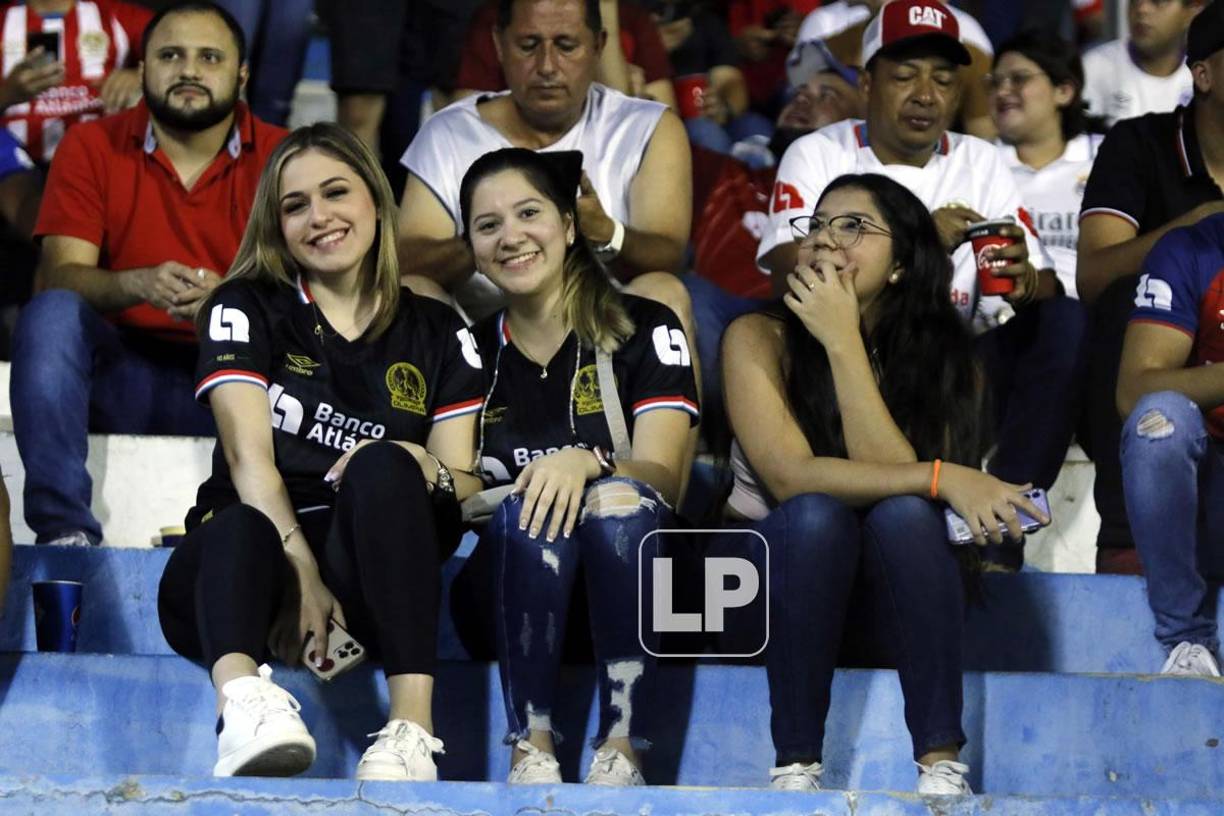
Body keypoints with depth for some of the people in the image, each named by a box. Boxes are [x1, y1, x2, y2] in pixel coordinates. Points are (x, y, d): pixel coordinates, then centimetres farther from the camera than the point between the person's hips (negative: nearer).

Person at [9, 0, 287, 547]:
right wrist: (139, 285, -31)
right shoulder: (90, 148, 2)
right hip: (121, 377, 1)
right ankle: (63, 527, -34)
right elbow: (59, 276, -9)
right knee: (51, 313, -29)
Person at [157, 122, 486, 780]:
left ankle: (411, 730, -46)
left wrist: (425, 471, -18)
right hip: (257, 558, -1)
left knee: (382, 469, -31)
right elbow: (250, 455, -6)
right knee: (238, 532, -37)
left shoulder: (437, 334, 15)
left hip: (369, 572, 1)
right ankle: (243, 701, -71)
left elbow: (465, 485, 7)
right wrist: (302, 573, -22)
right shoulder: (245, 310, 9)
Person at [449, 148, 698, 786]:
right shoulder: (471, 351, 13)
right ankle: (531, 750, -39)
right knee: (529, 508, -31)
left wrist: (587, 462, -30)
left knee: (620, 497, -34)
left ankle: (620, 750, -39)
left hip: (628, 580, -1)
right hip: (508, 589, 1)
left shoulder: (644, 331, 4)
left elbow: (662, 476, -9)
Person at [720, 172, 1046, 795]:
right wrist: (944, 480, -33)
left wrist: (844, 343, -27)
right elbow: (790, 476, -27)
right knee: (817, 514, -34)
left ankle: (942, 765, -34)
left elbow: (892, 474, -23)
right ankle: (796, 767, -31)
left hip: (884, 583, 2)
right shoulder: (759, 339, -13)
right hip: (772, 568, -2)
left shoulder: (943, 356, -7)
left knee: (904, 512, -31)